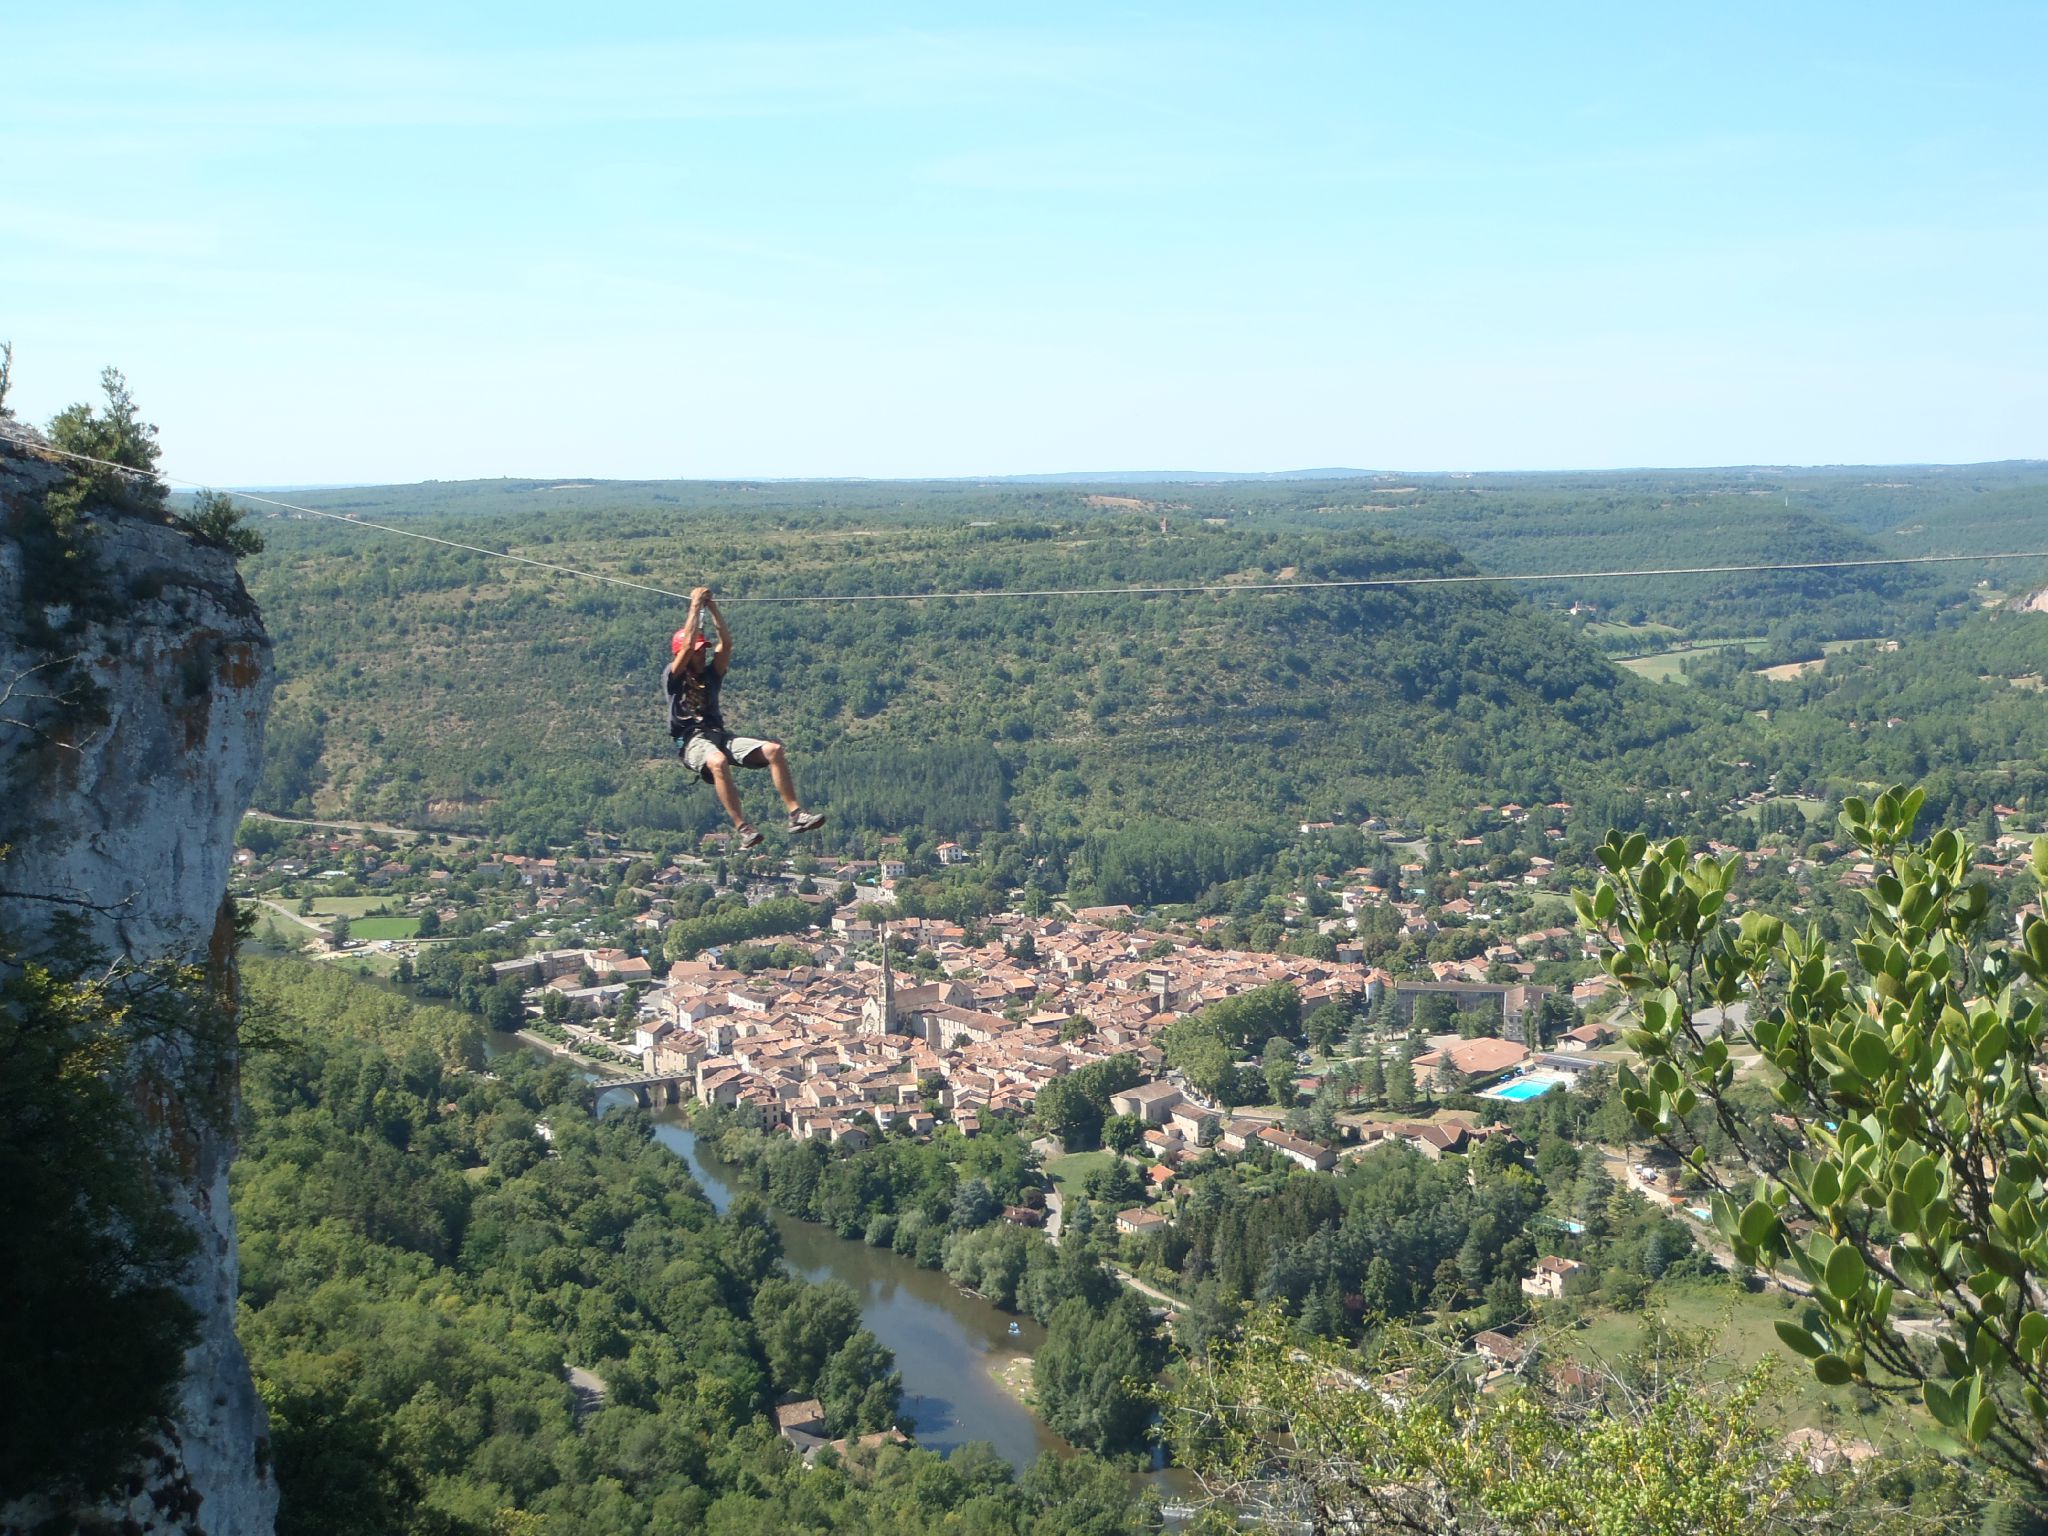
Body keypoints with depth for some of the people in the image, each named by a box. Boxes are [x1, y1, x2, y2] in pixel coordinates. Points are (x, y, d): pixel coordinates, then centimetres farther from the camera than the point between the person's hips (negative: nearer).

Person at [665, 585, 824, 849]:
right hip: (692, 741, -6)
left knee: (774, 750, -16)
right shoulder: (672, 677, 6)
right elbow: (687, 644, -9)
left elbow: (726, 642, 11)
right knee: (718, 762, -41)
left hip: (720, 737, 6)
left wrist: (712, 607, 8)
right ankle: (742, 828, -44)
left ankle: (795, 813, -19)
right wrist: (695, 606, -2)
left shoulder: (711, 675, 21)